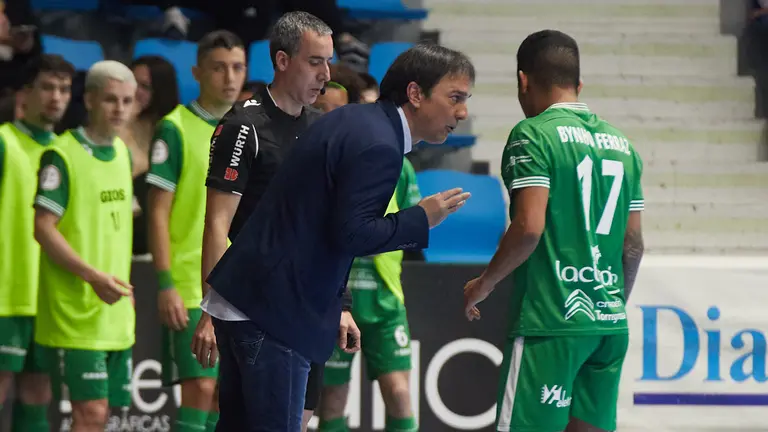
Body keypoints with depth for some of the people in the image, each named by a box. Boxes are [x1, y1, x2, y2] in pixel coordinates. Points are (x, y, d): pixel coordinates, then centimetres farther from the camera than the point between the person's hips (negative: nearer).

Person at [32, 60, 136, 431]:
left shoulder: (122, 153, 12)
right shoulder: (62, 156, -11)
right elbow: (43, 228, -16)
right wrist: (94, 277, -22)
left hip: (116, 314, 7)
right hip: (76, 313, -7)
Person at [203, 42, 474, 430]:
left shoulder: (352, 121, 15)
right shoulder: (378, 147, -17)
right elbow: (351, 235, -22)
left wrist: (331, 307, 17)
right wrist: (421, 220, -8)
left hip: (241, 296, 10)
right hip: (275, 311, -10)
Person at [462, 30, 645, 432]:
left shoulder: (533, 135, -6)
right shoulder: (621, 144, 14)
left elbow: (529, 226, -15)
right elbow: (633, 244, 14)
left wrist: (483, 285, -2)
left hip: (550, 321, -7)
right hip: (610, 324, 7)